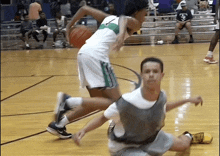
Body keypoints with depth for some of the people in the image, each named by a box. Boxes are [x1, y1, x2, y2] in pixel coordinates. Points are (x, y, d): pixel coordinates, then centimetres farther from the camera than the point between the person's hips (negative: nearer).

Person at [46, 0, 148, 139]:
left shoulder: (110, 18, 30)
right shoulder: (134, 23, 10)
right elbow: (125, 20, -16)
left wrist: (69, 26, 38)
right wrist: (122, 34, -35)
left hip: (84, 52, 8)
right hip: (97, 55, -8)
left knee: (99, 101, 17)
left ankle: (58, 125, 12)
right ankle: (68, 101, -18)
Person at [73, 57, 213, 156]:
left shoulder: (162, 95, -20)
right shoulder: (127, 102, -39)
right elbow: (103, 118, -22)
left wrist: (188, 100, 7)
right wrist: (83, 131, -37)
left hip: (150, 136, 6)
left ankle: (188, 137, 63)